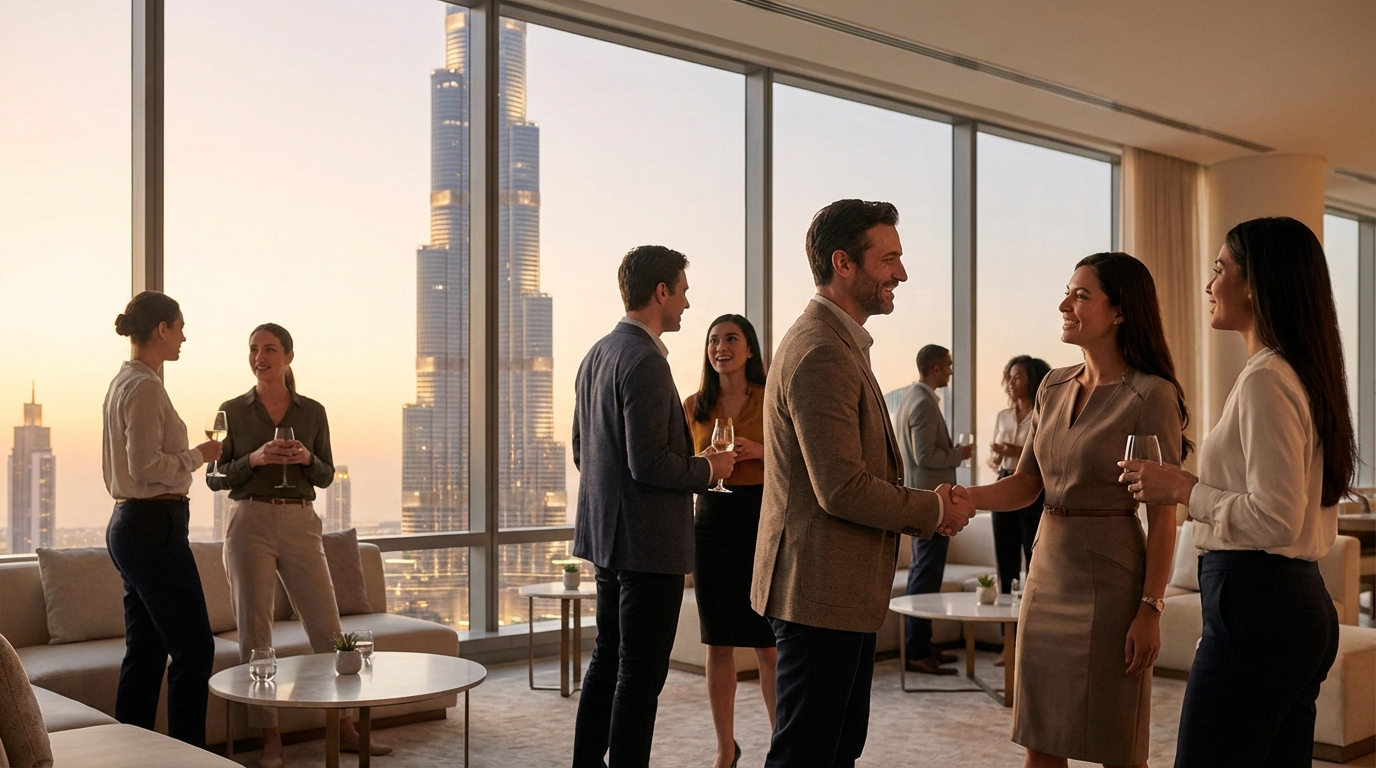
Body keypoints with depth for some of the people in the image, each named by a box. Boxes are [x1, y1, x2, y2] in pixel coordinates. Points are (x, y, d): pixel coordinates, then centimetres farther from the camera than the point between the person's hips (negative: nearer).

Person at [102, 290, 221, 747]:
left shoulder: (123, 383, 17)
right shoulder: (145, 386, -14)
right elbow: (146, 467, -21)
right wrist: (199, 455, -8)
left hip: (128, 523, 10)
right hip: (154, 526, -10)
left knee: (145, 652, 12)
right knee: (194, 647, -5)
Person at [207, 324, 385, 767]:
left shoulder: (312, 412, 8)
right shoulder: (232, 411, 3)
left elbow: (326, 475, 10)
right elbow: (215, 478, 1)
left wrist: (307, 459, -11)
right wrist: (253, 459, -15)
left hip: (300, 525, 2)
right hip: (249, 524, -2)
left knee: (327, 627, 1)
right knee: (254, 630, -1)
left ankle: (345, 730, 12)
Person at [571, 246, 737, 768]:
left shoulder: (596, 355, 12)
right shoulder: (645, 361, -18)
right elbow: (649, 464, -24)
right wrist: (708, 469, -7)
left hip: (607, 534, 10)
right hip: (648, 540, -10)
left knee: (608, 660, 18)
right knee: (641, 674, -1)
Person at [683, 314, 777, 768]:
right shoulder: (694, 406, 8)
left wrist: (762, 452, -14)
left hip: (763, 519, -3)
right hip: (712, 521, 3)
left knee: (768, 643, -2)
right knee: (718, 644, 8)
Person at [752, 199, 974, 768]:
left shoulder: (837, 344, 16)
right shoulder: (821, 353, -19)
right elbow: (842, 489, -24)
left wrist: (921, 507, 6)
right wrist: (934, 512, -9)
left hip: (844, 590, 11)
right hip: (820, 591, -11)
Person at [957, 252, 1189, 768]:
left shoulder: (1150, 395, -11)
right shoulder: (1054, 387, 8)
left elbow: (1163, 514, -12)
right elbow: (1026, 484, 7)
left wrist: (1150, 608, -15)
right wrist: (967, 498, -12)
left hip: (1108, 577, -6)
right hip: (1048, 568, 6)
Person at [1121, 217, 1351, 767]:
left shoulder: (1265, 380, -15)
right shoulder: (1301, 373, 15)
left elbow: (1276, 519, -21)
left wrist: (1183, 489, -11)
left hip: (1254, 604, -10)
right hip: (1304, 602, 10)